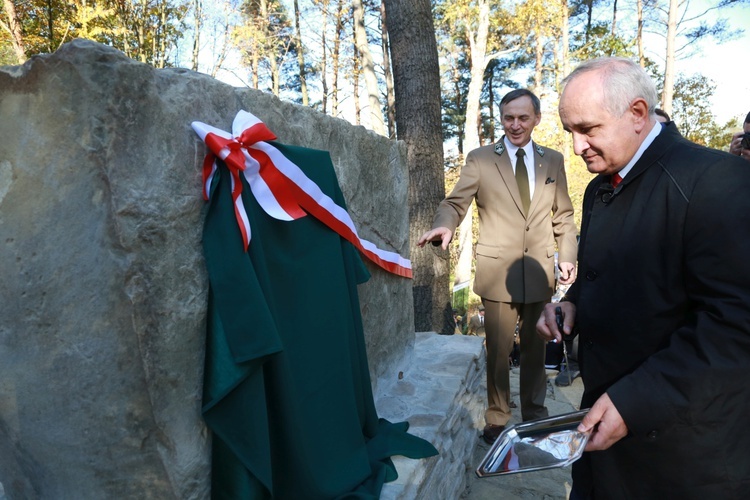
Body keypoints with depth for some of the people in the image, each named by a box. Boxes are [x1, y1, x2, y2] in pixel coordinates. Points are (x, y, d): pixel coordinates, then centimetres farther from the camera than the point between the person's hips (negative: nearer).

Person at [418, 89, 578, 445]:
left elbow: (563, 216, 12)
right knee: (498, 352, 6)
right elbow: (455, 203, -7)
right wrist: (444, 225, -29)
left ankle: (535, 415, 34)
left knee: (535, 349, 16)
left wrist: (567, 256, 0)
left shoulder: (553, 161, 9)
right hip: (498, 272, -3)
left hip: (540, 271, 3)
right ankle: (497, 420, 24)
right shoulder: (480, 159, 0)